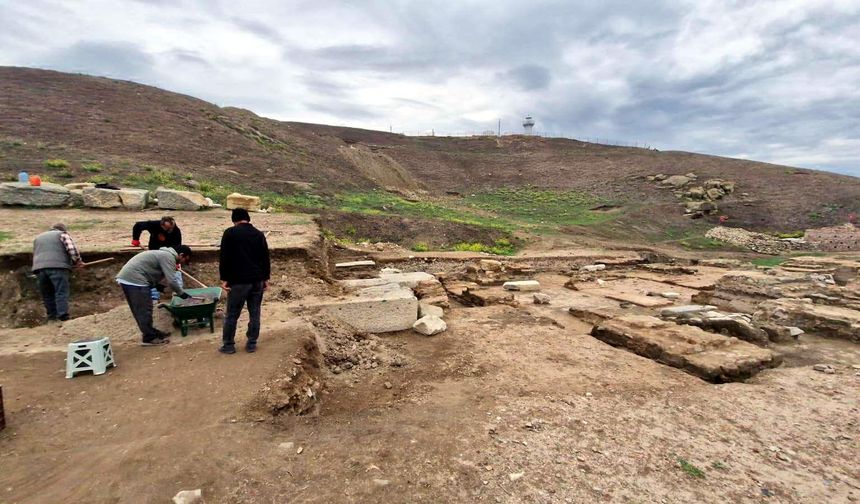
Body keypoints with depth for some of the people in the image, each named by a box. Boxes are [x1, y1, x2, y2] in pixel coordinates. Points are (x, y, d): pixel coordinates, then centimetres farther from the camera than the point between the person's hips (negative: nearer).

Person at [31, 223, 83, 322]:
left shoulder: (38, 238, 31)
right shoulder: (62, 234, 13)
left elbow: (35, 255, 29)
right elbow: (72, 249, -3)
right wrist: (77, 262, 8)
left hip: (39, 268, 5)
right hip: (57, 267, -5)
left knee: (47, 295, 12)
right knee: (61, 293, -9)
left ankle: (52, 319, 14)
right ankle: (63, 318, -18)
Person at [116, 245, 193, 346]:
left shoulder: (164, 254, 21)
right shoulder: (169, 257, -10)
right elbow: (171, 280, -17)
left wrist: (157, 285, 16)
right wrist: (181, 293, -5)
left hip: (126, 277, 11)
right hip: (134, 280, -11)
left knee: (140, 310, 17)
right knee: (144, 310, -3)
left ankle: (151, 332, 27)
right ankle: (149, 338, 4)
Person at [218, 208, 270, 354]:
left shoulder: (230, 233, -3)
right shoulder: (259, 234, 7)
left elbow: (224, 258, -7)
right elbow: (266, 258, 8)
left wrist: (224, 279, -3)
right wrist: (266, 278, 14)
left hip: (238, 281, -3)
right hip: (257, 280, 4)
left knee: (232, 314, 8)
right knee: (255, 313, 9)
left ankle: (228, 345, 17)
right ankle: (251, 344, 16)